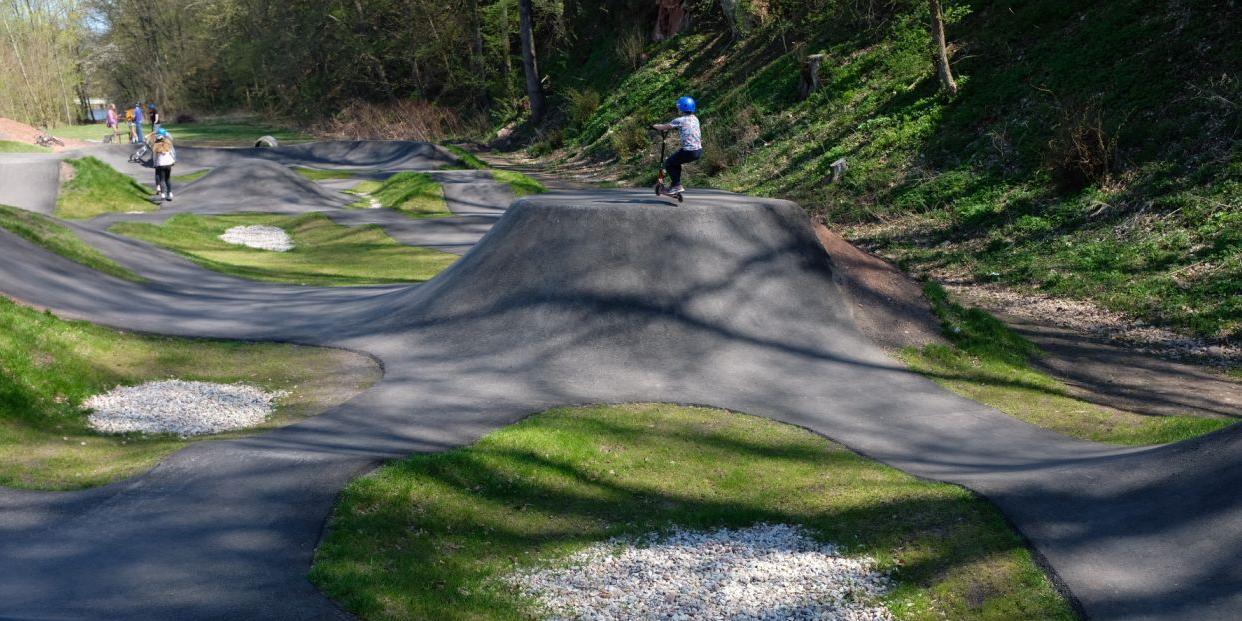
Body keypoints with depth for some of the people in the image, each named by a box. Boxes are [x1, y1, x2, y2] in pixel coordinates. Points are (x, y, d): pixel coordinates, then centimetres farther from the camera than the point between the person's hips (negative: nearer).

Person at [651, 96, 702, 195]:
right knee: (676, 161, 27)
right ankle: (677, 184, 29)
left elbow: (664, 127, -6)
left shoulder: (680, 120, -11)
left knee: (668, 163, 9)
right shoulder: (695, 119, 12)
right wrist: (667, 127, 37)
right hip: (699, 151, 8)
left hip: (689, 152, -8)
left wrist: (654, 126, 15)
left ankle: (677, 186, 2)